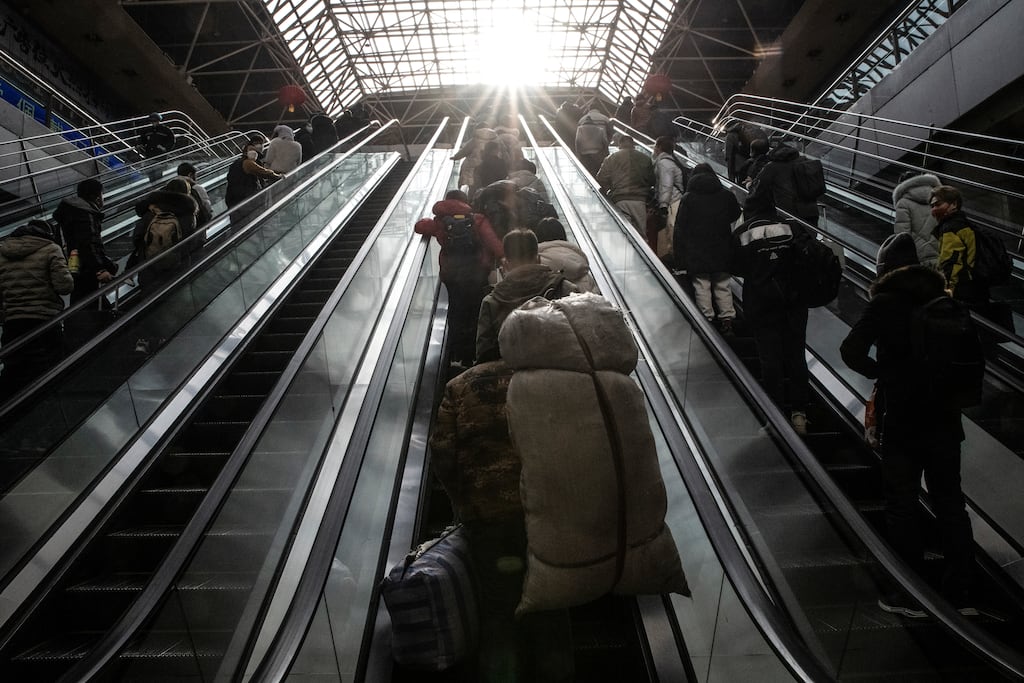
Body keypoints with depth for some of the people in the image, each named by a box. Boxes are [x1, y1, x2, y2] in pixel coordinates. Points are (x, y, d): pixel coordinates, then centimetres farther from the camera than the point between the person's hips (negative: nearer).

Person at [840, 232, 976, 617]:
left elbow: (851, 352, -19)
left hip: (901, 422, -5)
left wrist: (880, 372, -3)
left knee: (903, 509, 6)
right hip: (944, 419, 5)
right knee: (950, 505, 14)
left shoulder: (885, 304, -10)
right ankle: (961, 595, 22)